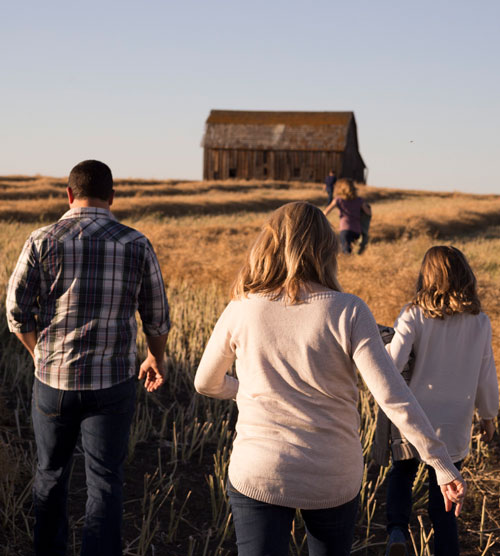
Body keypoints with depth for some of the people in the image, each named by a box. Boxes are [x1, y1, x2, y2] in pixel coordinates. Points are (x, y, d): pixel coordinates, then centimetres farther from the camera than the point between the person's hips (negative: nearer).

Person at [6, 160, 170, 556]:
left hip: (53, 379, 1)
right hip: (112, 384, -1)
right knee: (105, 484, 5)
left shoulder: (42, 241, -6)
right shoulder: (136, 245, -4)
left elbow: (17, 309, -3)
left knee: (51, 475, 21)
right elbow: (157, 317, 3)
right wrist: (157, 359, 22)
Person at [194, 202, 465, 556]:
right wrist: (444, 466, -12)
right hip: (334, 480, 1)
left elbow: (206, 383, 6)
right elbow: (393, 396, -18)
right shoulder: (348, 313, -14)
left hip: (258, 474, 0)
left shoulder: (241, 311, -8)